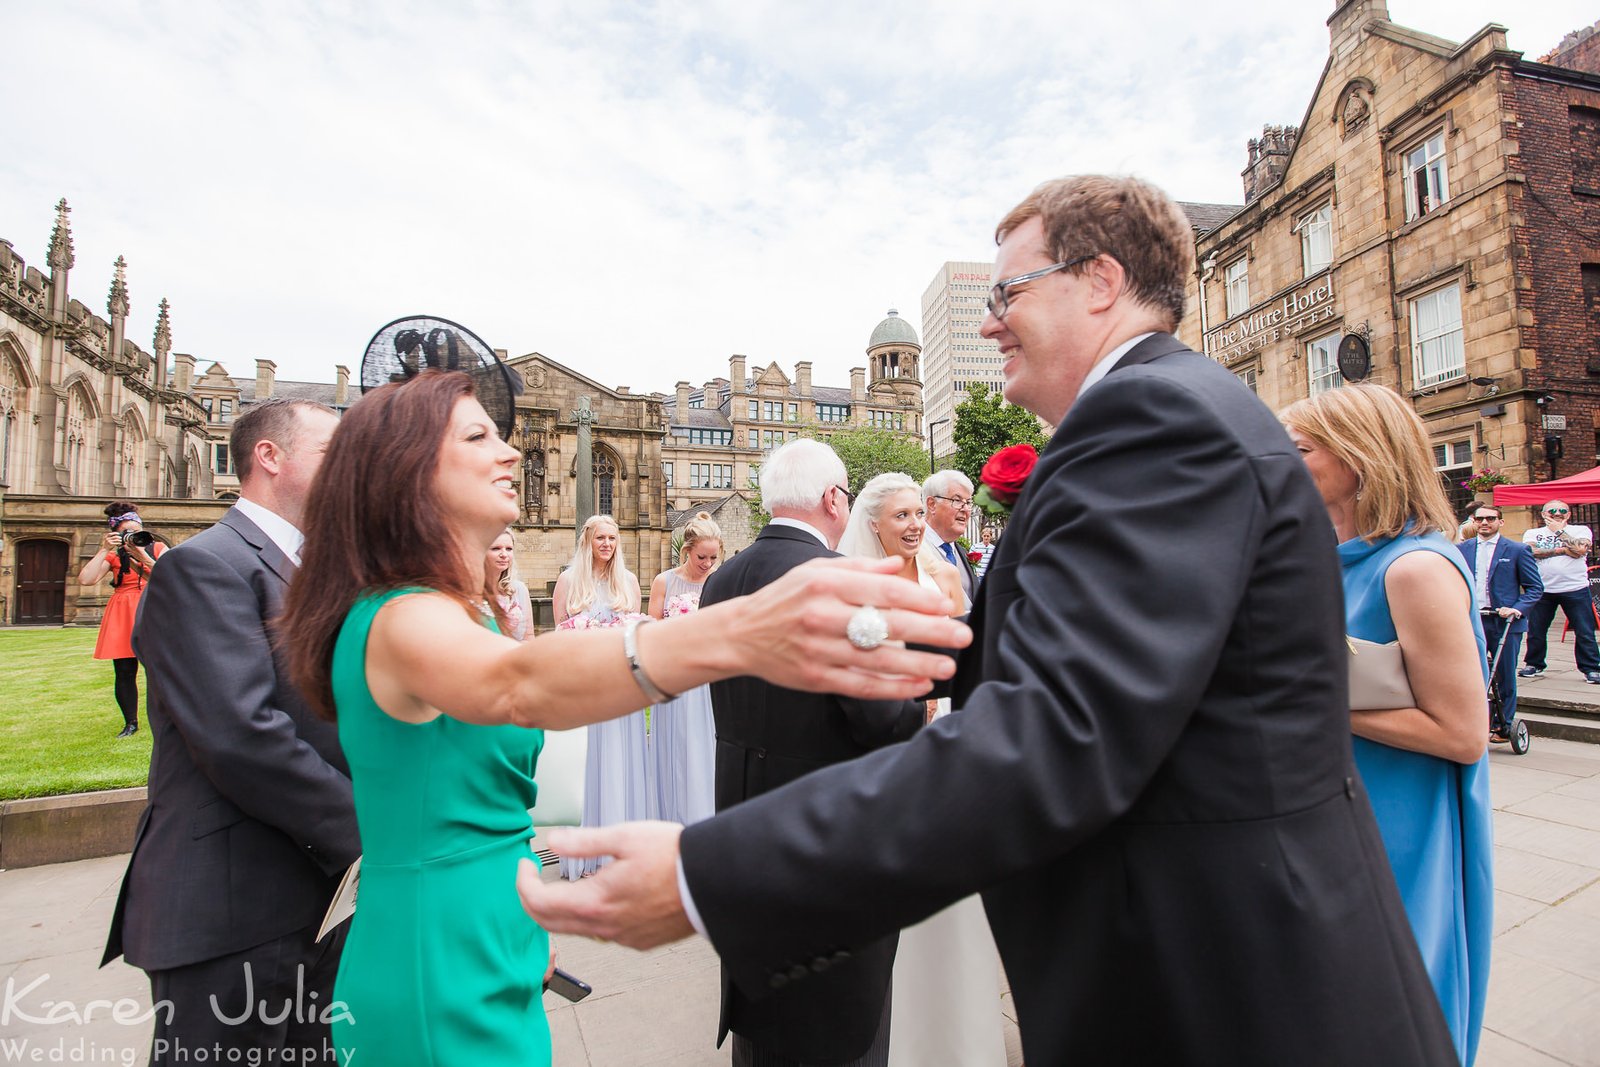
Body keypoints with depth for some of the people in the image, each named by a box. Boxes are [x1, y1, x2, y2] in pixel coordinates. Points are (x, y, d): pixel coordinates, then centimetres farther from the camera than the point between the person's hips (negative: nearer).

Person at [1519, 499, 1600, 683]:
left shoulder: (1581, 530, 6)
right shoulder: (1533, 534, 9)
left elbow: (1579, 550, -12)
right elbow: (1532, 551, -9)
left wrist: (1559, 531, -5)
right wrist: (1562, 549, -11)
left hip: (1575, 590, -1)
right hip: (1542, 590, 1)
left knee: (1585, 632, 0)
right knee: (1535, 631, 7)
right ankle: (1534, 664, 20)